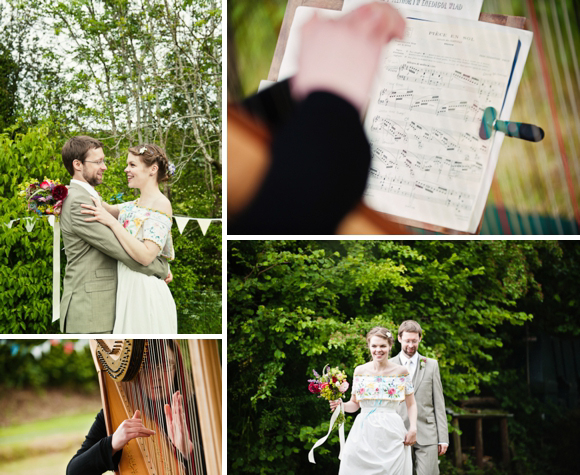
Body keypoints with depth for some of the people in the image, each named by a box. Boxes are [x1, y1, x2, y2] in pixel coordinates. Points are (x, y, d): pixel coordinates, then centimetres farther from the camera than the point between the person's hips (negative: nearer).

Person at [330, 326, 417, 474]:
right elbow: (354, 404, 12)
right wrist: (340, 405, -8)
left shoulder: (401, 372, 3)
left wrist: (413, 428, -5)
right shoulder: (360, 371, 6)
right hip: (364, 433, 1)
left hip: (391, 434, -1)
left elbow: (411, 404, 9)